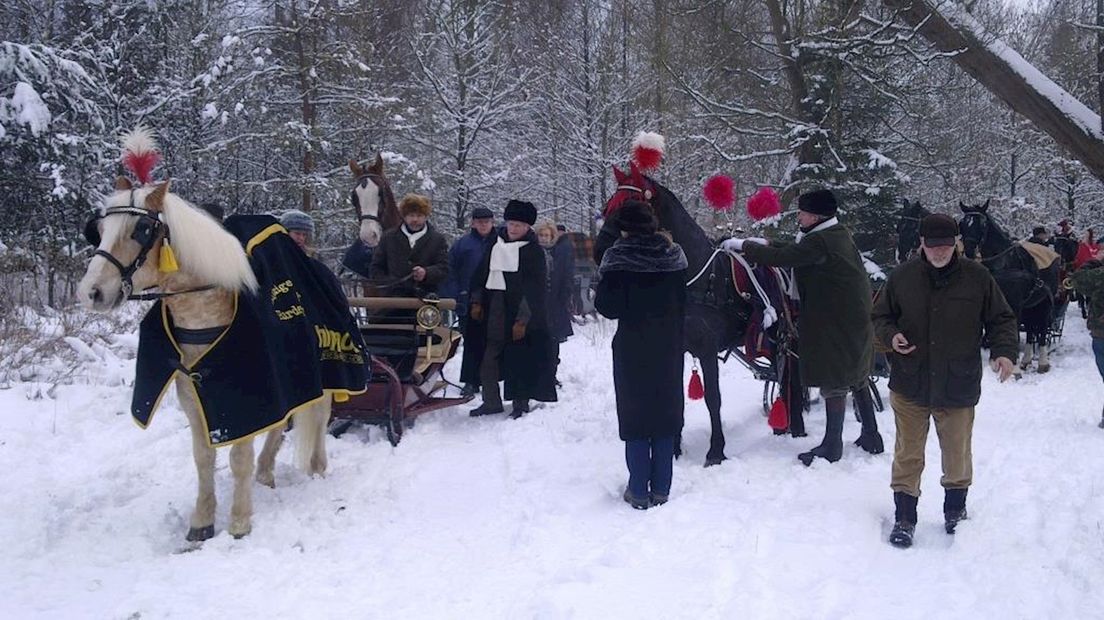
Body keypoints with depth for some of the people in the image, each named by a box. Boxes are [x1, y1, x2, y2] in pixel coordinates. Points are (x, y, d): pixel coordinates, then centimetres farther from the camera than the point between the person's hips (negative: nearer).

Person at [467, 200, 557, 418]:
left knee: (519, 360, -1)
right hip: (493, 309, 5)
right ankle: (492, 401, 16)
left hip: (518, 313, -5)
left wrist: (523, 319, -15)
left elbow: (533, 288, -10)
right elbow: (481, 275, 19)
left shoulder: (533, 252, -5)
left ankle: (520, 402, 11)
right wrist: (476, 302, 10)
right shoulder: (496, 245, 12)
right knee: (488, 357, 5)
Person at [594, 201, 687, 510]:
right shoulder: (673, 254, 1)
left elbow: (608, 306, -14)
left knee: (634, 414, 5)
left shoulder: (618, 258, -13)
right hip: (669, 347, 4)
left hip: (632, 348, -3)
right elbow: (683, 301, 7)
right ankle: (661, 490, 16)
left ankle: (639, 491, 7)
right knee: (666, 414, 11)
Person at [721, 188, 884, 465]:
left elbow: (780, 258, -23)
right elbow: (795, 252, 18)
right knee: (858, 380, 18)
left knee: (834, 382, -2)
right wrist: (766, 244, 10)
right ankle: (871, 436, 26)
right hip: (857, 319, 10)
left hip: (836, 325, -10)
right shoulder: (839, 234, 10)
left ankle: (832, 445, 6)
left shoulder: (819, 241, -21)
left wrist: (744, 245, -12)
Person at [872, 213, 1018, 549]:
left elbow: (1001, 318, 4)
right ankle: (904, 517, 21)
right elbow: (880, 315, 9)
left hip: (958, 386, 0)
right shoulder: (903, 276, -3)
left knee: (957, 454, 15)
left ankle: (955, 509, 38)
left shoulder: (977, 277, -5)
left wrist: (1004, 350, -13)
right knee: (908, 454, 8)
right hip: (909, 385, 0)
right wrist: (891, 335, -12)